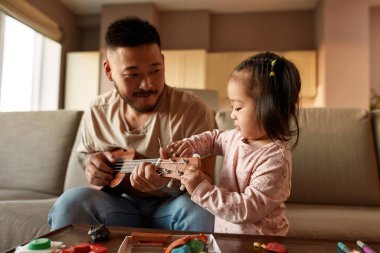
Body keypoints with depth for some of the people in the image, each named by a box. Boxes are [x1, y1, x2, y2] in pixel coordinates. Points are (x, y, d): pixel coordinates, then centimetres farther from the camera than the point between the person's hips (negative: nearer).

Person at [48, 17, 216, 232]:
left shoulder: (193, 110, -15)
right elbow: (85, 153, 19)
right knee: (72, 201, -28)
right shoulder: (96, 113, 0)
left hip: (170, 208, -2)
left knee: (198, 207, -35)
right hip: (117, 205, 2)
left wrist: (167, 183, -35)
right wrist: (91, 162, -6)